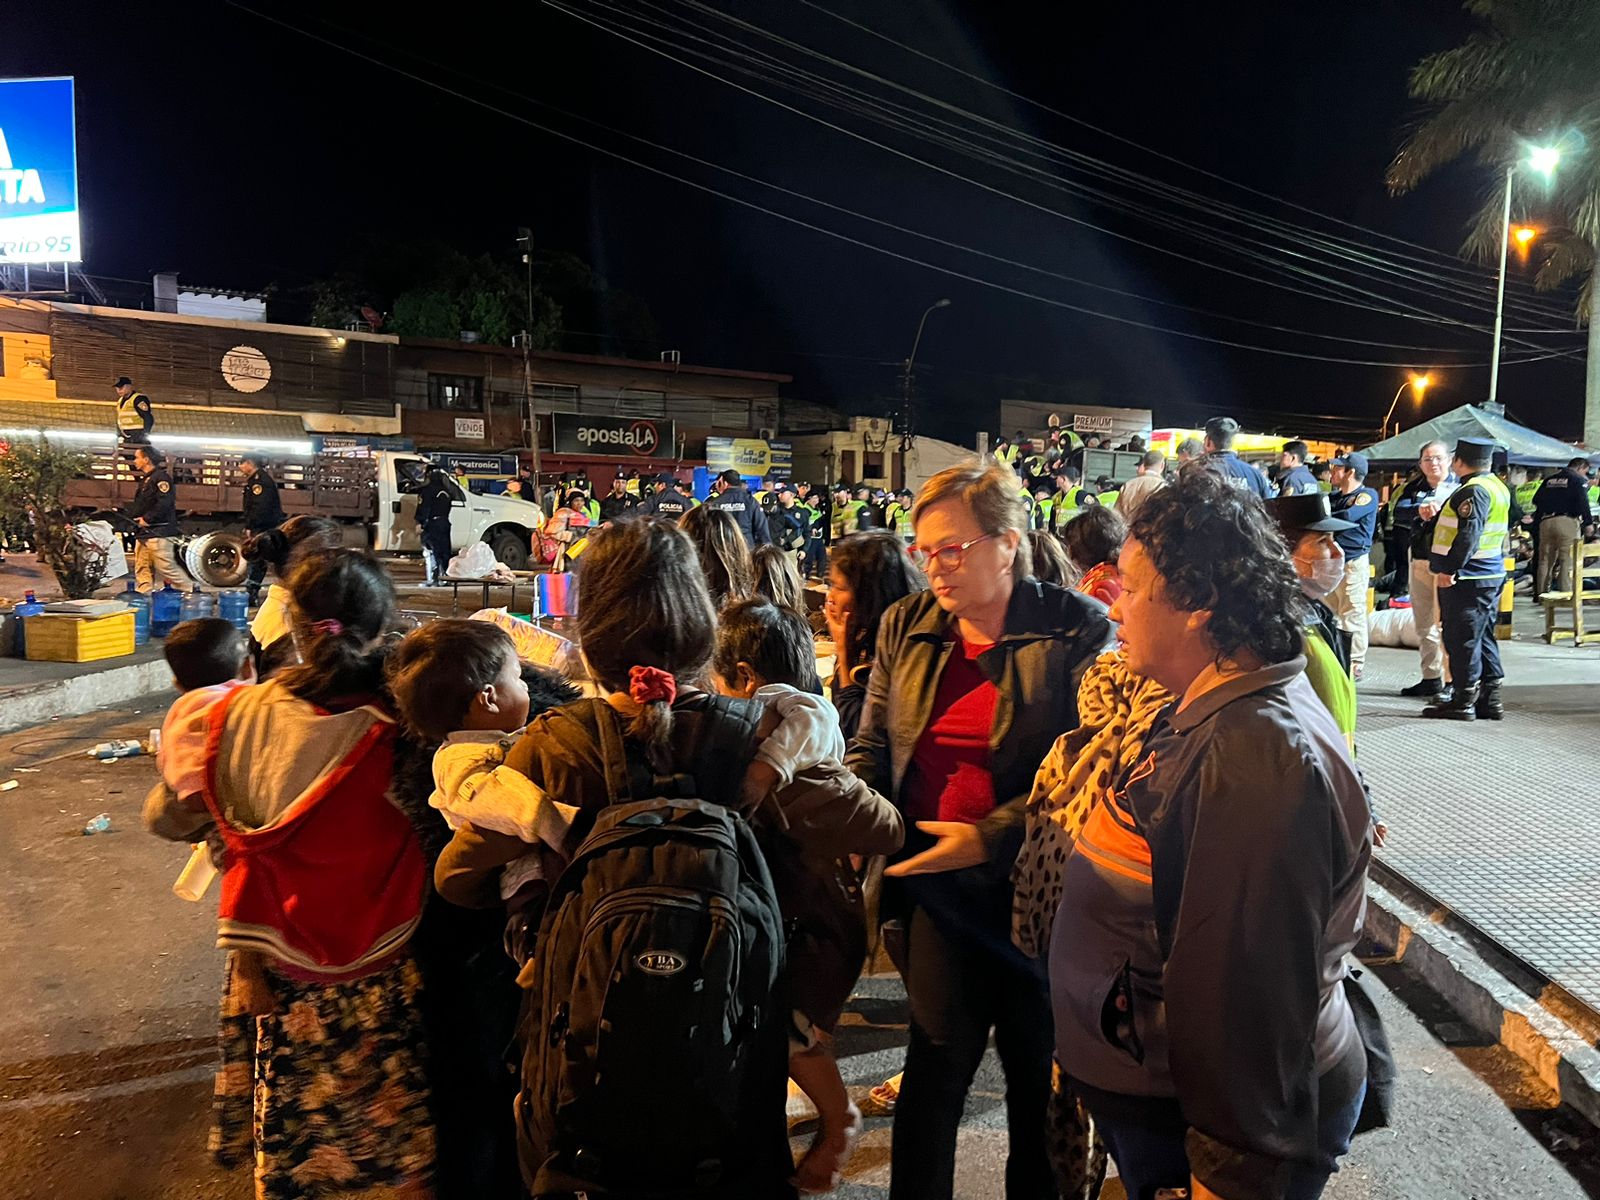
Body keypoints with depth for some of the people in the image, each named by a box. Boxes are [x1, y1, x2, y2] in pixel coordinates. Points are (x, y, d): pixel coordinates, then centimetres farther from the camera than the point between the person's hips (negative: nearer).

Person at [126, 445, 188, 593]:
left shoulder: (161, 478, -10)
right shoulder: (145, 480, 21)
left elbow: (164, 504, -21)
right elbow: (137, 506, 26)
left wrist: (147, 519, -20)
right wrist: (123, 516, 13)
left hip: (159, 532, -10)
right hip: (143, 533, 10)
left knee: (166, 568, -11)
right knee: (142, 569, 8)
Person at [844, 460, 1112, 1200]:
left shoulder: (1077, 632, -10)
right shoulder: (905, 626, 4)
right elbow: (872, 743, 9)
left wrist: (989, 837, -21)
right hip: (936, 882, 3)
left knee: (1038, 1065, 16)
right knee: (938, 1057, 10)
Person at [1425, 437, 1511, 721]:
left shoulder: (1473, 490, -17)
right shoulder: (1496, 486, 16)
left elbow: (1468, 535, -25)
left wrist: (1450, 569, -22)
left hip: (1465, 580, -10)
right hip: (1491, 575, 10)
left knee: (1461, 638, -4)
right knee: (1483, 637, 14)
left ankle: (1464, 701, 2)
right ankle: (1490, 699, 19)